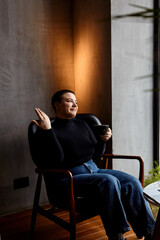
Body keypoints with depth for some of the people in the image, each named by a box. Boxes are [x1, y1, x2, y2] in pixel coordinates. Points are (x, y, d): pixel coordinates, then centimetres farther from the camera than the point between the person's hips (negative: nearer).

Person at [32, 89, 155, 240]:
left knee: (131, 183, -16)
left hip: (93, 170, 7)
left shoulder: (81, 125, 17)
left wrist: (102, 141, 0)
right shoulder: (47, 132, -3)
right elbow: (56, 160, -19)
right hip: (67, 180, -7)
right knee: (109, 181, -31)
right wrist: (47, 131, -25)